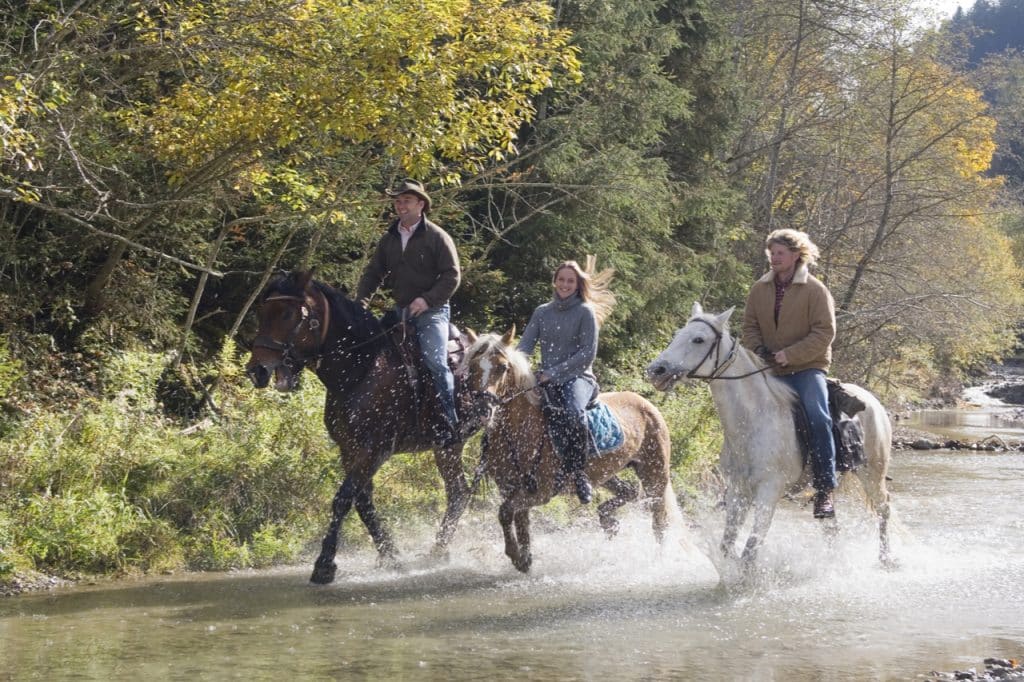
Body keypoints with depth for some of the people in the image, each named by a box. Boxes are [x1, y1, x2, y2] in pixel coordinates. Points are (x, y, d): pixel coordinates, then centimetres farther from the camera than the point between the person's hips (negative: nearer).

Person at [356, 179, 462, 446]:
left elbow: (452, 276, -9)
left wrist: (428, 299, -21)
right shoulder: (389, 239, 13)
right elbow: (373, 273, 13)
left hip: (432, 311, -6)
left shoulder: (437, 237, -4)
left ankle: (450, 423, -23)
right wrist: (361, 301, -4)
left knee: (434, 360, -23)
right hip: (400, 312, 7)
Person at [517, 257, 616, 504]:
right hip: (547, 381, 4)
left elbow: (588, 353, -5)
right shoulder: (542, 312, 18)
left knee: (574, 412, -36)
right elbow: (525, 345, 10)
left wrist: (554, 372, -13)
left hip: (578, 377, -3)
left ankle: (578, 472, -20)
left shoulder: (586, 312, 4)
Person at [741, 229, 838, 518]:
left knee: (818, 416, -26)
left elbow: (824, 332, -10)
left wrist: (790, 354, -20)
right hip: (769, 369, 5)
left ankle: (824, 490, -22)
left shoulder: (815, 289, -5)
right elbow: (749, 325, 13)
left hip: (807, 367, -5)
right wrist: (758, 350, -9)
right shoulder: (760, 289, 9)